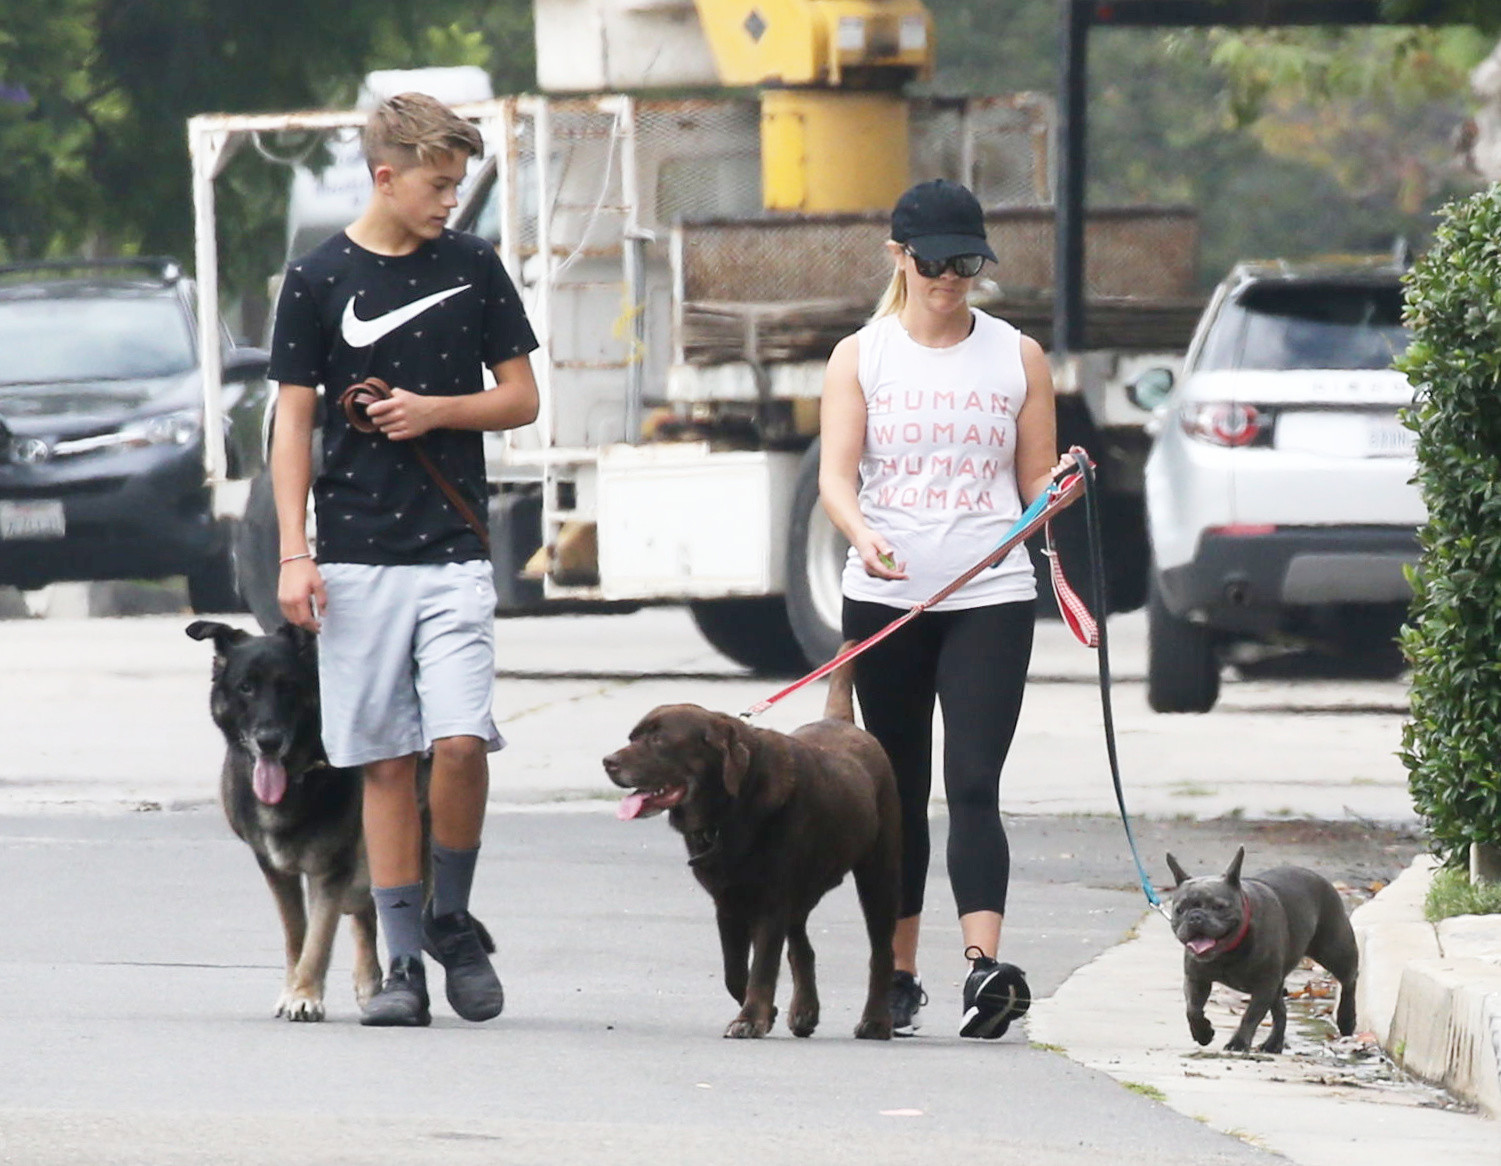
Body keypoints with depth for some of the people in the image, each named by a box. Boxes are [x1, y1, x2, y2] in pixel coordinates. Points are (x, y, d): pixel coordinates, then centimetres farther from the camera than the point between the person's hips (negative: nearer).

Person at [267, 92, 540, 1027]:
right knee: (386, 759, 1)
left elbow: (521, 399, 11)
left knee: (460, 740, -14)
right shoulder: (320, 280, 2)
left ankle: (452, 920, 9)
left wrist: (436, 410, -7)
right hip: (357, 556, 0)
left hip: (454, 553, 0)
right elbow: (294, 422, 4)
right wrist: (294, 554, -3)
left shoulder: (474, 267, 6)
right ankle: (405, 961, 6)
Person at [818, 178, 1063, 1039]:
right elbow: (836, 475, -4)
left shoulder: (1018, 357, 9)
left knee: (974, 783, -15)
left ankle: (986, 966, -28)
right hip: (886, 601, 1)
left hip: (991, 597, -1)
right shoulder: (860, 357, 7)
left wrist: (1059, 491, -13)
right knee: (900, 793, 7)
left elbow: (1035, 486, 11)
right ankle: (898, 976, 16)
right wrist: (863, 534, -24)